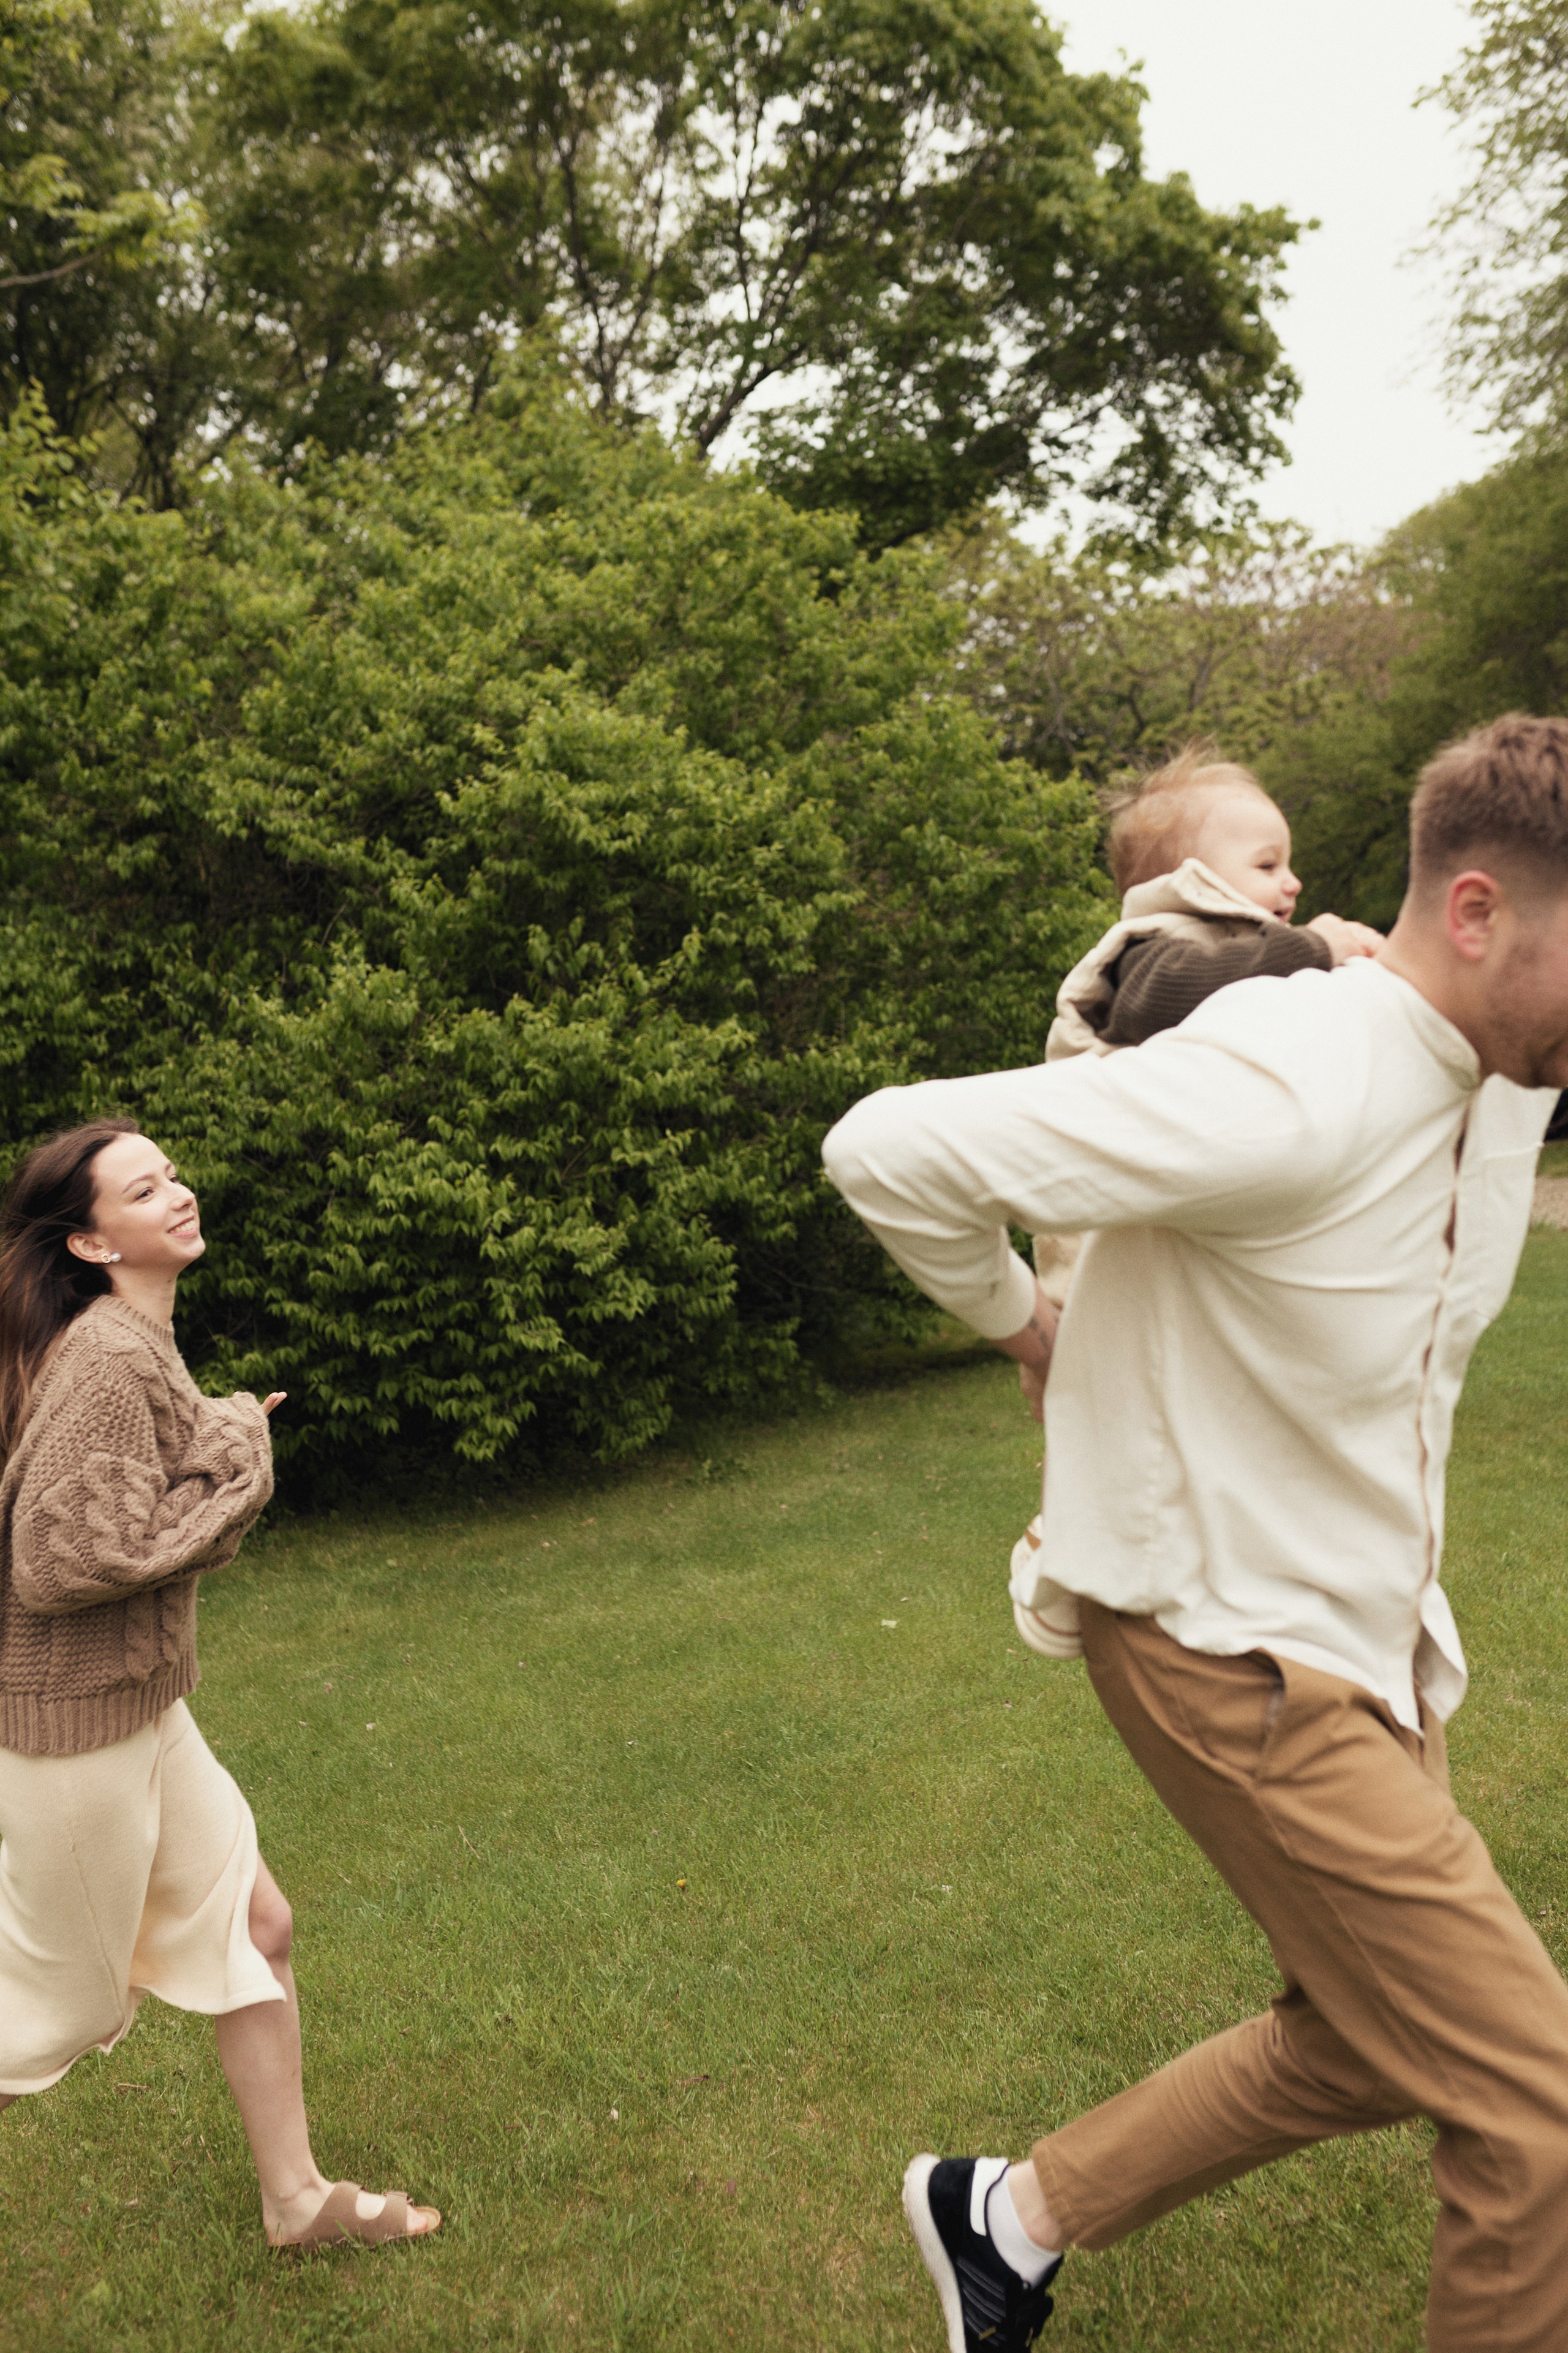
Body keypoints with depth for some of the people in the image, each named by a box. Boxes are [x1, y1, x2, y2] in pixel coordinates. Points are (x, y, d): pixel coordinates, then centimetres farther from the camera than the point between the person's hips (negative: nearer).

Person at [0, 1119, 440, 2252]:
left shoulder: (141, 1343, 7)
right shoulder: (106, 1360, -24)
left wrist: (221, 1446, 3)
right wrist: (224, 1480, -17)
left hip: (144, 1709, 9)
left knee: (254, 1924, 15)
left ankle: (300, 2199, 30)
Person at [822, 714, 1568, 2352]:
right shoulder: (1288, 1091, -29)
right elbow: (892, 1149, -27)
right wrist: (1025, 1326, -13)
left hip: (1371, 1636, 9)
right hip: (1236, 1651, -9)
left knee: (1358, 2046, 22)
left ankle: (1015, 2214, 39)